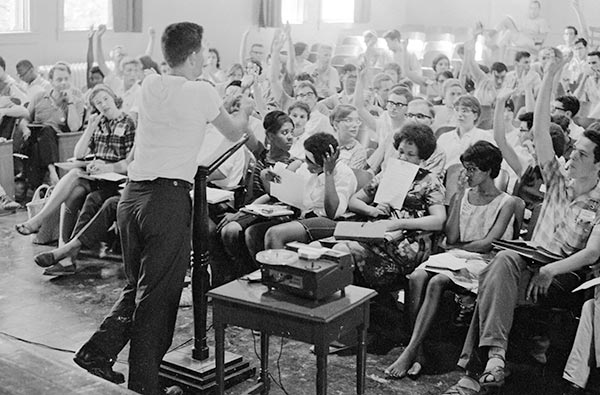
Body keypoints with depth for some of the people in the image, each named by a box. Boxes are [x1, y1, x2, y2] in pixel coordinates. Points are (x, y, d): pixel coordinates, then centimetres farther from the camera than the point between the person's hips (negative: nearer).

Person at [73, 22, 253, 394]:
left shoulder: (150, 85, 12)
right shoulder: (202, 92, -5)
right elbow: (234, 132, 12)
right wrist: (245, 112, 35)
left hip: (132, 194, 7)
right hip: (168, 199, -7)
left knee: (137, 287, 21)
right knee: (158, 295, 0)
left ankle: (97, 353, 15)